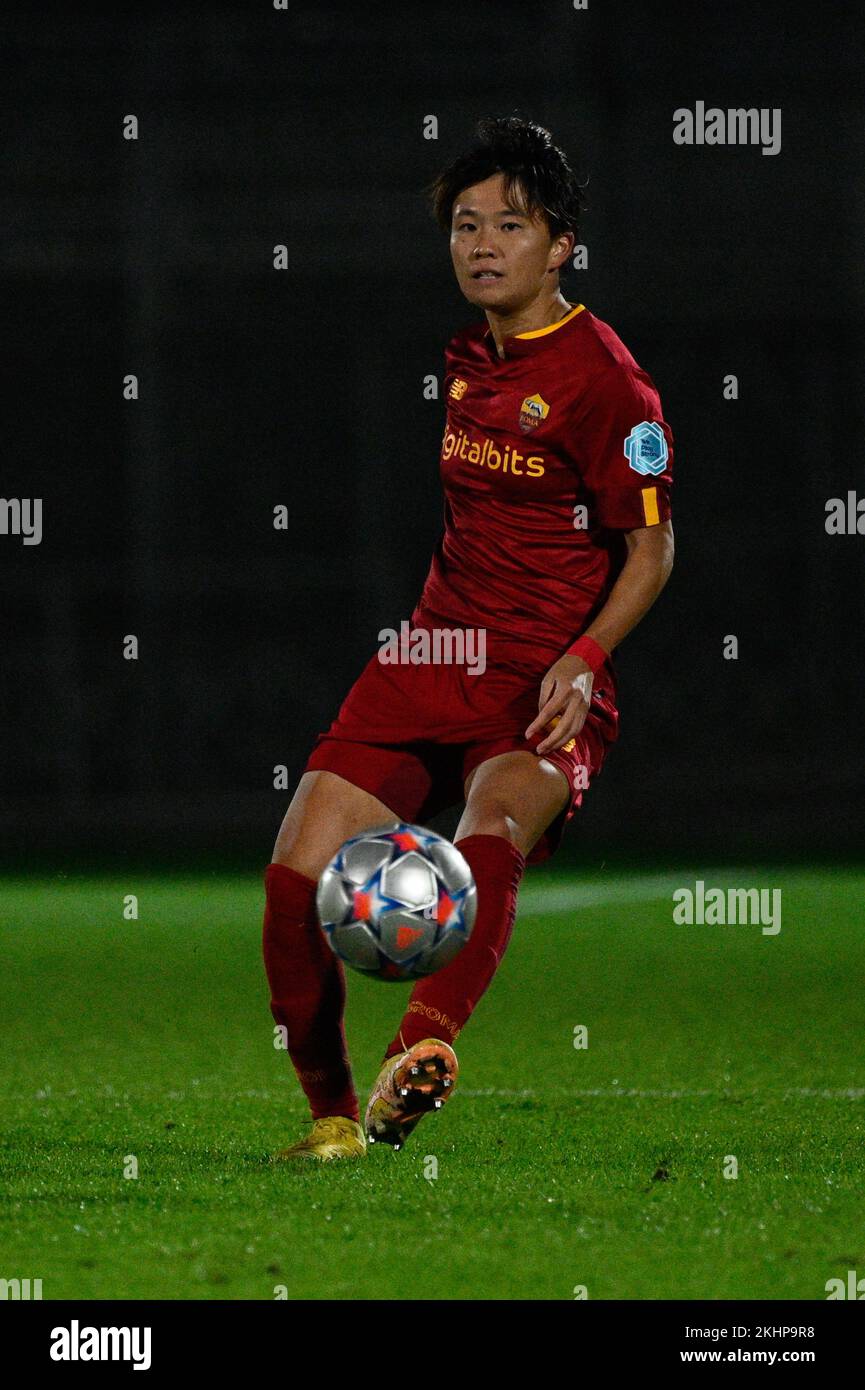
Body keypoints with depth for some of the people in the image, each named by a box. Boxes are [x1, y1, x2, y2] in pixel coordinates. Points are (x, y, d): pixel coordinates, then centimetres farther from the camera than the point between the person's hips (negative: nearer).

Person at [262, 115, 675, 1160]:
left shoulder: (602, 379, -6)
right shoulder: (467, 358, 15)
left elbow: (651, 547, -5)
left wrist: (582, 659, -18)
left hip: (550, 686, -6)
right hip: (435, 658, 7)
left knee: (492, 835, -37)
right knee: (300, 873, -11)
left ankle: (422, 1053, -62)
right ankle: (332, 1114, 5)